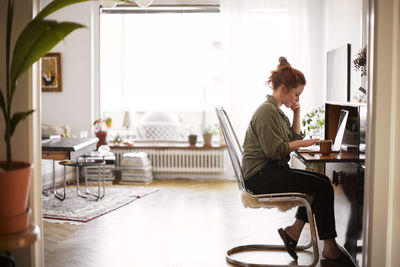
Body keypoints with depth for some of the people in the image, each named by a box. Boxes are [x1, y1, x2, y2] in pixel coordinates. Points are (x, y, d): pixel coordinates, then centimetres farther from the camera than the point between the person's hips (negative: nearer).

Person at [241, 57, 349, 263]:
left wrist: (297, 112, 13)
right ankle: (329, 248, -6)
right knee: (323, 187, -15)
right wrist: (303, 143, -10)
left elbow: (293, 137, 22)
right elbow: (275, 150, -21)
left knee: (322, 182, 2)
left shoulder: (276, 111, 19)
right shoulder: (267, 111, -14)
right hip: (260, 177, -10)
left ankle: (294, 231, 2)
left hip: (272, 171, 10)